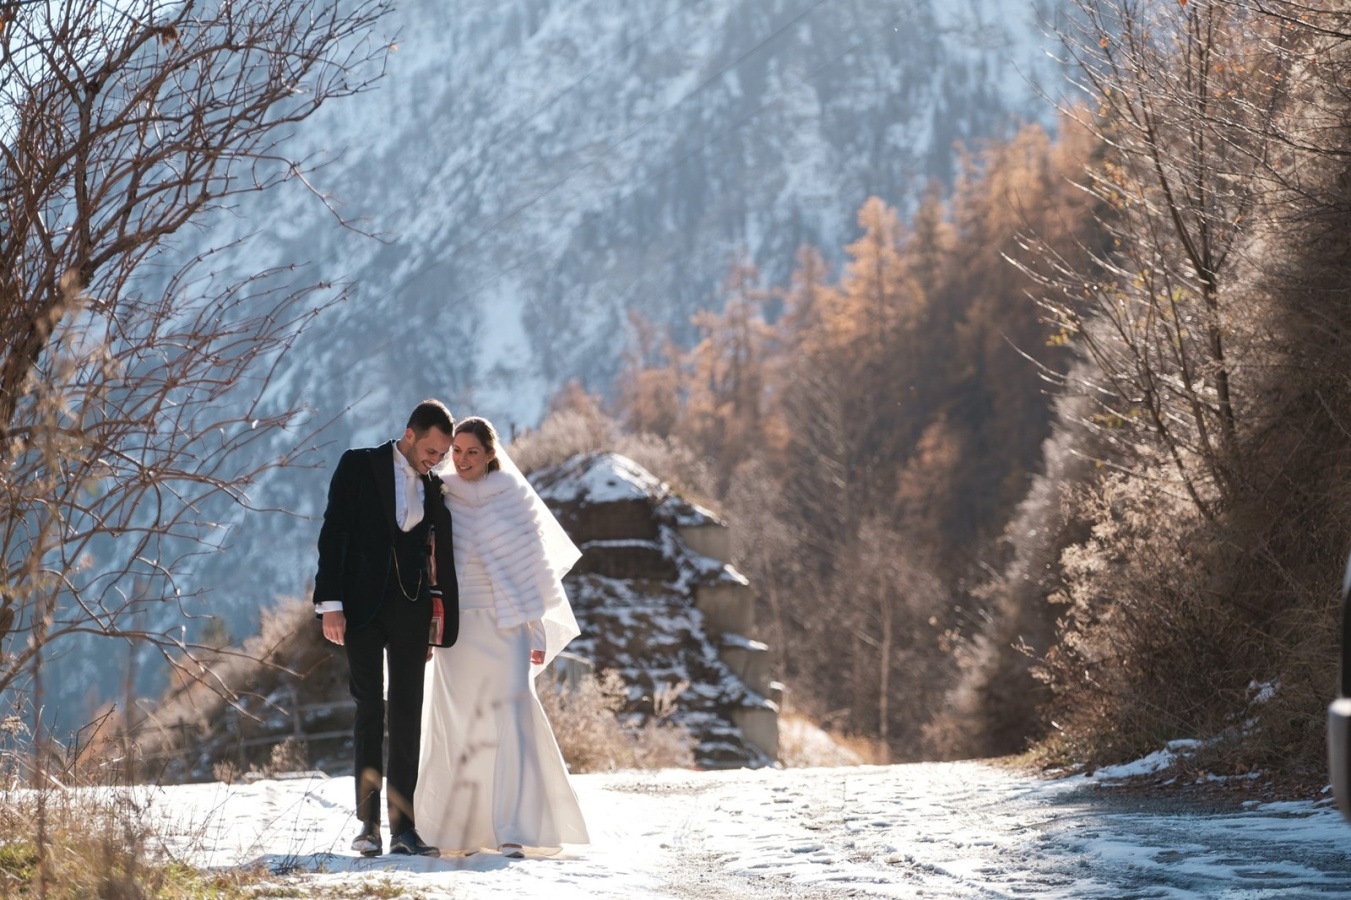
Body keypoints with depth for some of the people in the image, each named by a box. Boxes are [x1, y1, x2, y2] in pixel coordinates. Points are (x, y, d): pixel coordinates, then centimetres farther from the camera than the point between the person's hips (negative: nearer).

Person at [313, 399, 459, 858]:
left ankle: (403, 826, 3)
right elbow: (333, 533, -3)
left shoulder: (433, 488, 12)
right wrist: (330, 603, -11)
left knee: (407, 715, 1)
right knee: (369, 711, -4)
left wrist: (445, 625, 7)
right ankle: (369, 823, -1)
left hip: (410, 609, 3)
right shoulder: (359, 466, 2)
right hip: (363, 607, -3)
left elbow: (443, 557, 14)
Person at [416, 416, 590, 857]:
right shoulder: (442, 498, 5)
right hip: (456, 626, 2)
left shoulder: (514, 498, 2)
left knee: (513, 716, -12)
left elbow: (534, 566, 4)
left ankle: (512, 831, -16)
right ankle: (455, 827, 15)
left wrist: (538, 630, 0)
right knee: (456, 723, 4)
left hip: (505, 624, -2)